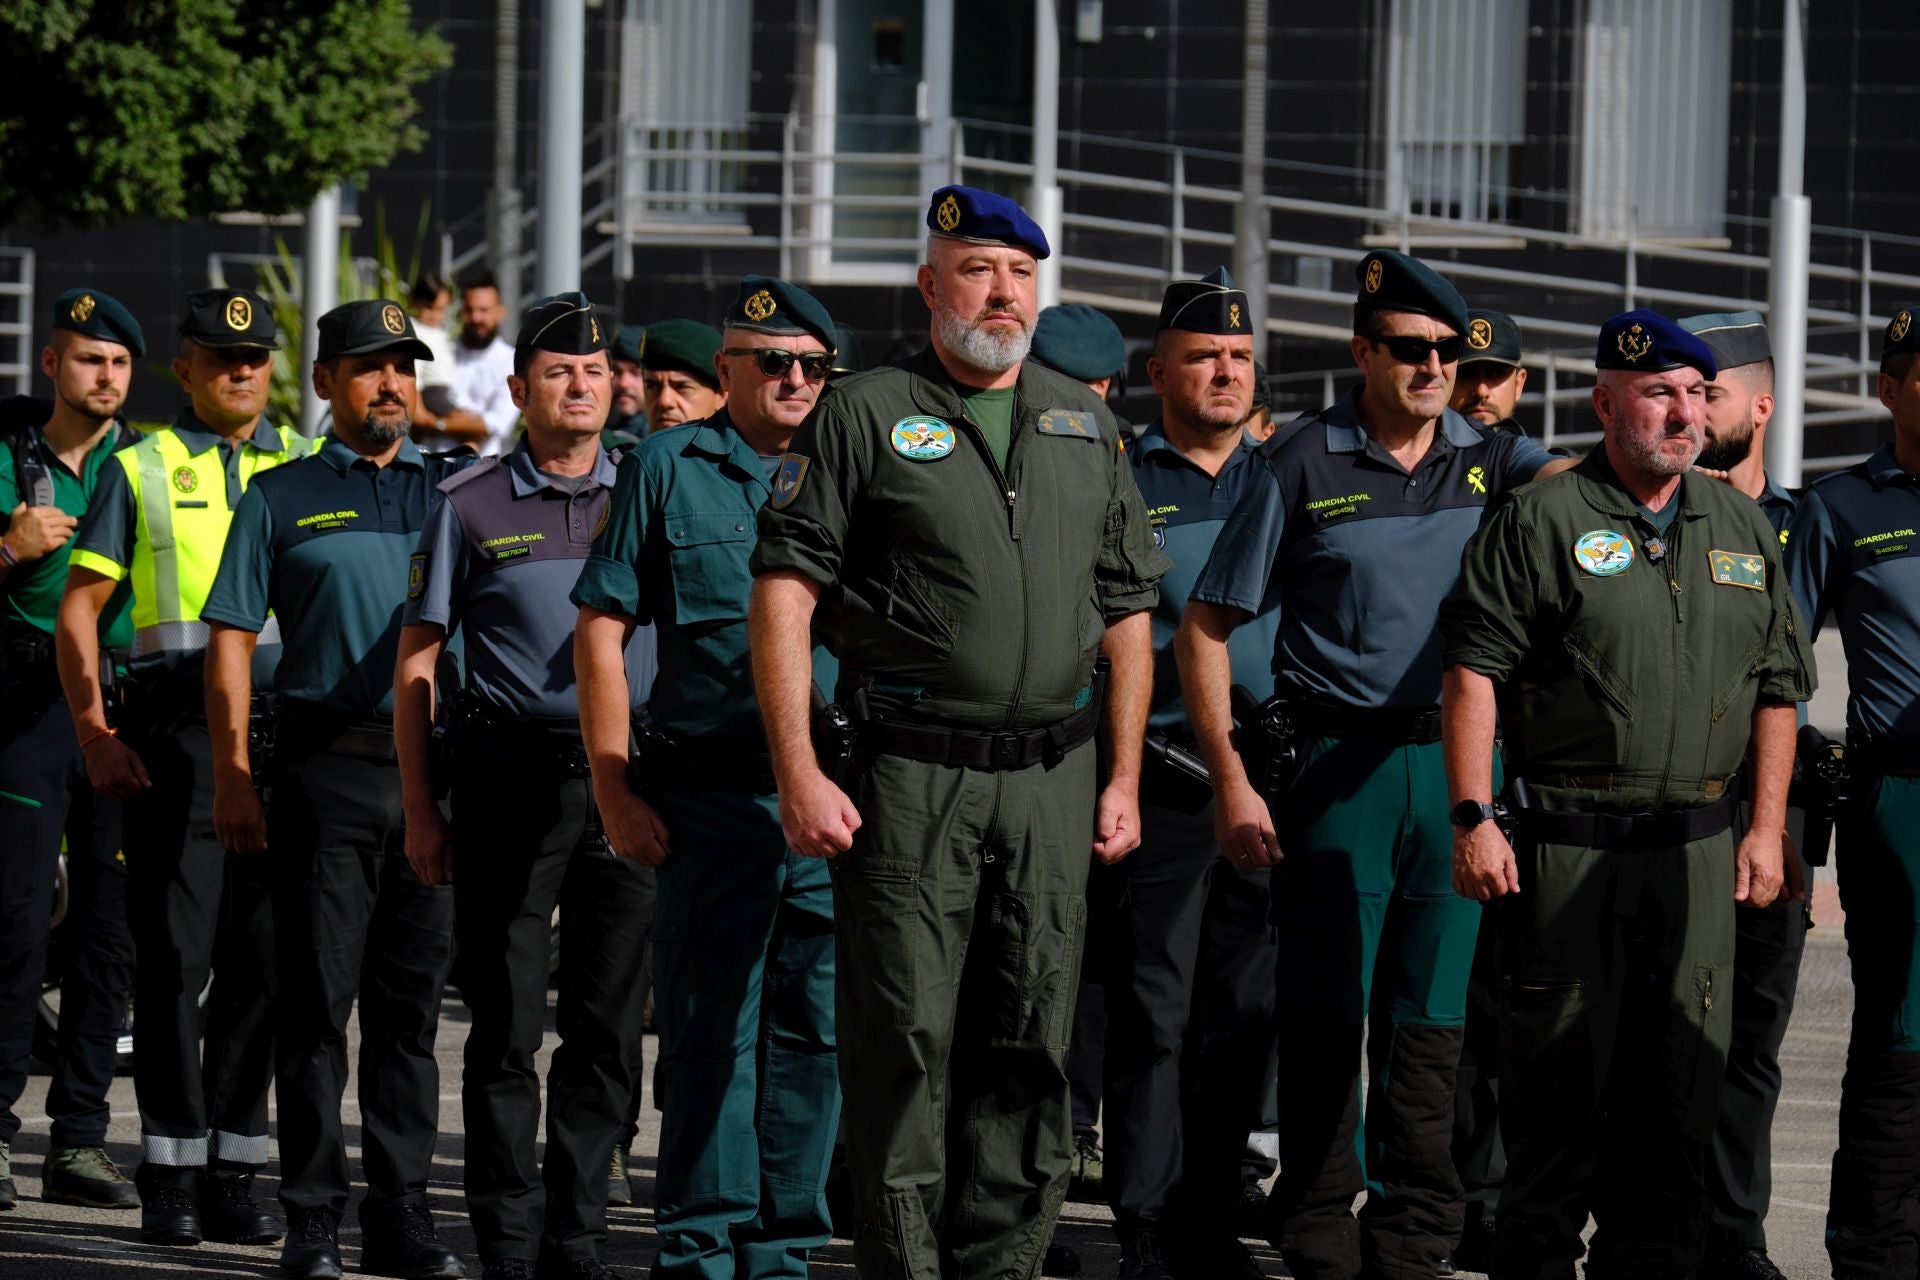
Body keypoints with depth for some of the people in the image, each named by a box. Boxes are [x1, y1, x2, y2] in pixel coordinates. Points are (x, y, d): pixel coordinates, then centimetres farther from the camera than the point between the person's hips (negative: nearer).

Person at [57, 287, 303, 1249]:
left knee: (260, 958, 3)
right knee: (173, 956, -3)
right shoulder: (141, 470, 7)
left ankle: (232, 1170, 9)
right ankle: (170, 1176, 2)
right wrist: (94, 733, -6)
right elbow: (79, 607, 5)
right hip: (175, 731, -2)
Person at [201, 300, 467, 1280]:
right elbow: (230, 642, 3)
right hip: (328, 767, -2)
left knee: (412, 1004, 5)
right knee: (317, 998, -2)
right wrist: (232, 779, -4)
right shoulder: (283, 498, 6)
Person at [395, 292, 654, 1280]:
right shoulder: (470, 505, 5)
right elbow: (416, 661, 5)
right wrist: (420, 810, -1)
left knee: (608, 1024, 4)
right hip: (509, 780, -2)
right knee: (507, 1025, 0)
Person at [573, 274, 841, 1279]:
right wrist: (616, 792, -5)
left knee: (814, 1032, 6)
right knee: (710, 1031, -2)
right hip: (710, 798, -3)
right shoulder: (669, 469, 3)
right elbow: (601, 631, 2)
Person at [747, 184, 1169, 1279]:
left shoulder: (1086, 426, 14)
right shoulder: (865, 417, 0)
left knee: (1029, 1045, 5)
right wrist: (799, 774, -11)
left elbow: (1128, 612, 18)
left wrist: (1123, 777, 11)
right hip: (911, 777, -4)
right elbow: (783, 592, -4)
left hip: (1053, 780, 4)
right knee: (906, 1045, -4)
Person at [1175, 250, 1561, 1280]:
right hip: (1341, 762, -3)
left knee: (1433, 1018, 7)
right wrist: (1230, 779, -7)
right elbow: (1207, 628, -1)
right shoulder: (1304, 462, -1)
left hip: (1456, 762, 3)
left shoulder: (1488, 457, 9)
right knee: (1325, 1011, -1)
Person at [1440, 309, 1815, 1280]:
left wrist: (1766, 828, 7)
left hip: (1699, 849, 4)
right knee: (1558, 1079, -2)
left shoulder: (1742, 530, 14)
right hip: (1566, 840, -4)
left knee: (1682, 1080, 6)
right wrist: (1474, 818, -13)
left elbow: (1777, 691, 16)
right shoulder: (1541, 523, -2)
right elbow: (1474, 672, -6)